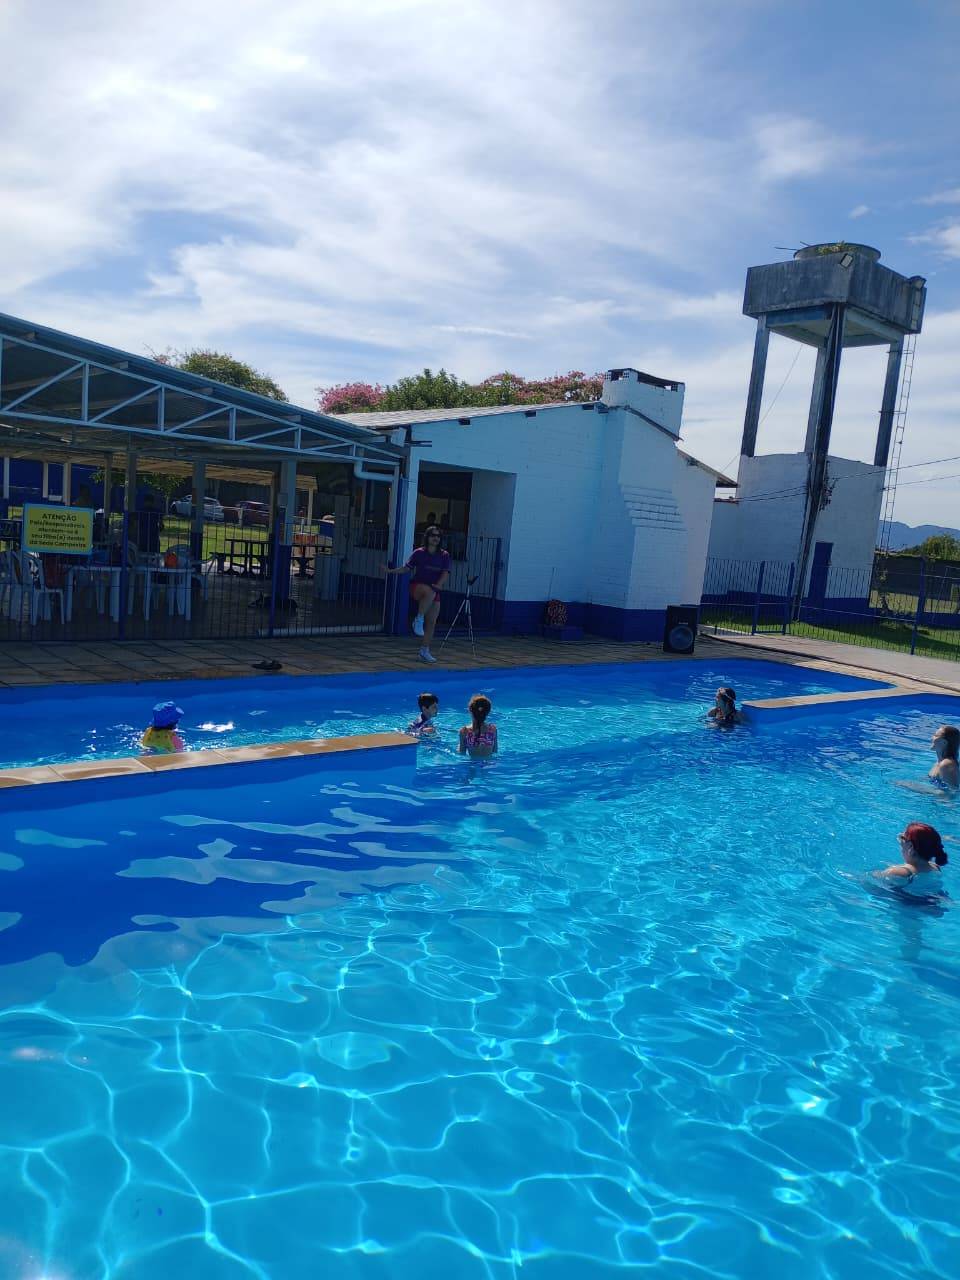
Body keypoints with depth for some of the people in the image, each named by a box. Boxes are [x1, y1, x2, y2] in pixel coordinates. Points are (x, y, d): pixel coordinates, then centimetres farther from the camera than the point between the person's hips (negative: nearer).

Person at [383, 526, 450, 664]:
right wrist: (391, 571, -3)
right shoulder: (419, 553, 0)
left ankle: (425, 651, 11)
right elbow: (407, 568, 7)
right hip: (418, 587, -3)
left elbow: (445, 574, -5)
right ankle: (418, 620, -27)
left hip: (435, 591, 3)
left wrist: (439, 585, -24)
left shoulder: (444, 555, 3)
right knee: (430, 592, -40)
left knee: (432, 622, 0)